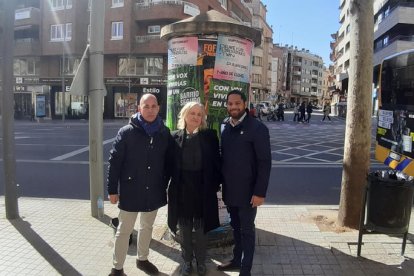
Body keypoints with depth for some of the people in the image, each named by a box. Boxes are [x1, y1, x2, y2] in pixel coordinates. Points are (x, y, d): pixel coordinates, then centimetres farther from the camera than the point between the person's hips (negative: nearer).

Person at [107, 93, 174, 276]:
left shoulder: (164, 133, -1)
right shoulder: (126, 132, -11)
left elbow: (169, 162, 6)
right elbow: (114, 161, -10)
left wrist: (166, 184, 5)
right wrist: (112, 189, -10)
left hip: (154, 191, 4)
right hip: (130, 190, -3)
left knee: (147, 227, 21)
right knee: (124, 230, 9)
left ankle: (142, 259, 41)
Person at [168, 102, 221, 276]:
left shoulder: (209, 136, -3)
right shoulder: (175, 137, -1)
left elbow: (216, 162, -1)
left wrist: (216, 184, -5)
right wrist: (171, 186, -1)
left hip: (203, 190, -1)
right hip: (182, 190, 1)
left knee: (201, 229, 13)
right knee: (185, 230, 15)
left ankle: (201, 261, 33)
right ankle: (187, 261, 34)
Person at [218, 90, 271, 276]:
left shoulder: (257, 128, -14)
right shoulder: (224, 126, 2)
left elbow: (265, 162, -14)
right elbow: (223, 156, 8)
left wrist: (260, 192, -17)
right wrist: (220, 183, 7)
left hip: (247, 191, -5)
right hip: (229, 190, 5)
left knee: (246, 230, 9)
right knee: (235, 227, 20)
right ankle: (236, 260, 39)